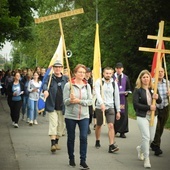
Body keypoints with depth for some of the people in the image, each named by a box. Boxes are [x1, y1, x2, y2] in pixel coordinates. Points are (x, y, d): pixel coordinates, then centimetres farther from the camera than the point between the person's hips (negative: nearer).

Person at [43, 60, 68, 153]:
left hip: (62, 106, 3)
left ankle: (56, 141, 27)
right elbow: (45, 84, -18)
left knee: (61, 124, 10)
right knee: (53, 123, -12)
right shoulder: (50, 78, 0)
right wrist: (45, 90, -41)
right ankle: (53, 143, -14)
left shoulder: (65, 79, 8)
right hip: (52, 106, -3)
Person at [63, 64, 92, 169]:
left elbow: (90, 101, -1)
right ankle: (71, 159, 27)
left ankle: (83, 161, -3)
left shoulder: (87, 86, 3)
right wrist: (70, 100, -28)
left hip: (84, 116, 1)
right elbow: (65, 101, -6)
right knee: (71, 138, 10)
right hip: (70, 116, -1)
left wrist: (79, 101, -16)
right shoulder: (68, 85, -5)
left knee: (84, 137, -9)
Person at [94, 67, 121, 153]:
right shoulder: (99, 82, -5)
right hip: (99, 107, -1)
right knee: (99, 125, 14)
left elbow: (116, 97, 10)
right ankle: (97, 141, 35)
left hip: (110, 107, 1)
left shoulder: (114, 83, 6)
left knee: (111, 125, -12)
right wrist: (102, 103, -38)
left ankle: (111, 146, -17)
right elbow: (97, 93, -21)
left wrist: (118, 111, 8)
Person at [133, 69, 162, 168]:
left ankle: (140, 148, 41)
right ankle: (146, 159, 1)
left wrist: (157, 97, -18)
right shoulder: (137, 90, -8)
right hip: (142, 116, -4)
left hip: (153, 116, 5)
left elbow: (160, 101, 5)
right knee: (146, 137, -10)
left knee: (151, 138, 12)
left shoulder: (153, 89, 4)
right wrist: (149, 107, -20)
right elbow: (136, 104, -14)